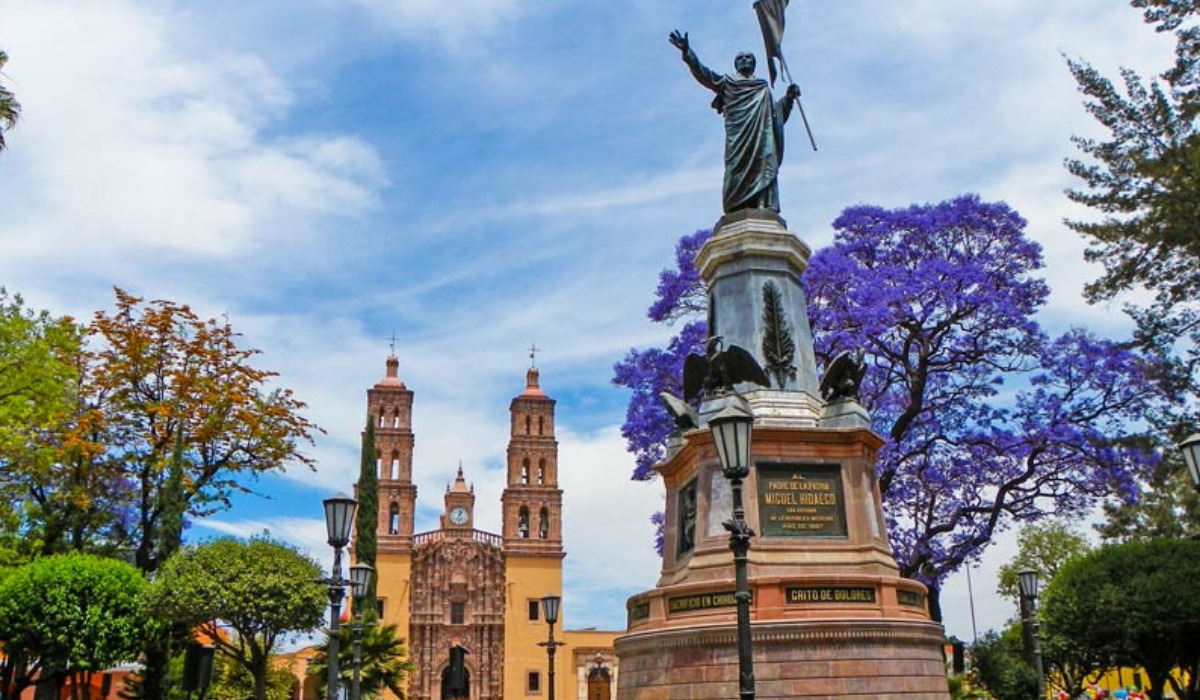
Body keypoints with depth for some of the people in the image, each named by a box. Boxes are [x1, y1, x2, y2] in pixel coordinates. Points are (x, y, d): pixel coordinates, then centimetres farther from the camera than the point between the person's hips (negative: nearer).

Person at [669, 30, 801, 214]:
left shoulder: (763, 88, 33)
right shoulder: (727, 82, 24)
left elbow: (777, 112, 27)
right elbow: (703, 73, 11)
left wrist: (788, 98, 9)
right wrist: (687, 53, -2)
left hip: (762, 133, 3)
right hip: (738, 134, -3)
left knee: (764, 165, -15)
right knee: (738, 168, -18)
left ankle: (766, 209, -27)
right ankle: (738, 211, -29)